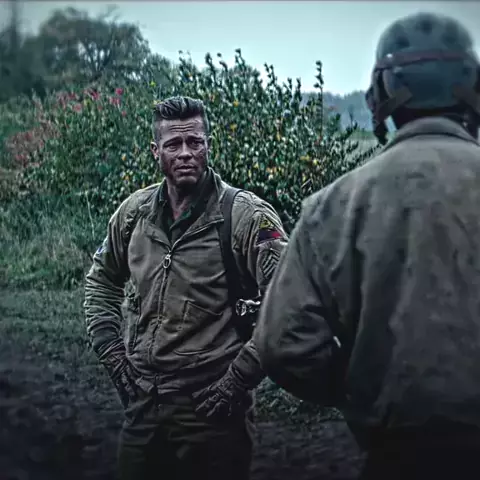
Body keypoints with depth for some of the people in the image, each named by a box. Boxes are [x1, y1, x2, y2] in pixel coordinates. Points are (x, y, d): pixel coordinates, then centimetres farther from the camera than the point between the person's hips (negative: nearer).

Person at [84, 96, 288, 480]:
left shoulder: (248, 216, -12)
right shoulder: (134, 212, 5)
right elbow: (101, 282, 20)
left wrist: (238, 380, -16)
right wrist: (112, 354, 9)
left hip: (212, 411, -5)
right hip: (141, 404, 5)